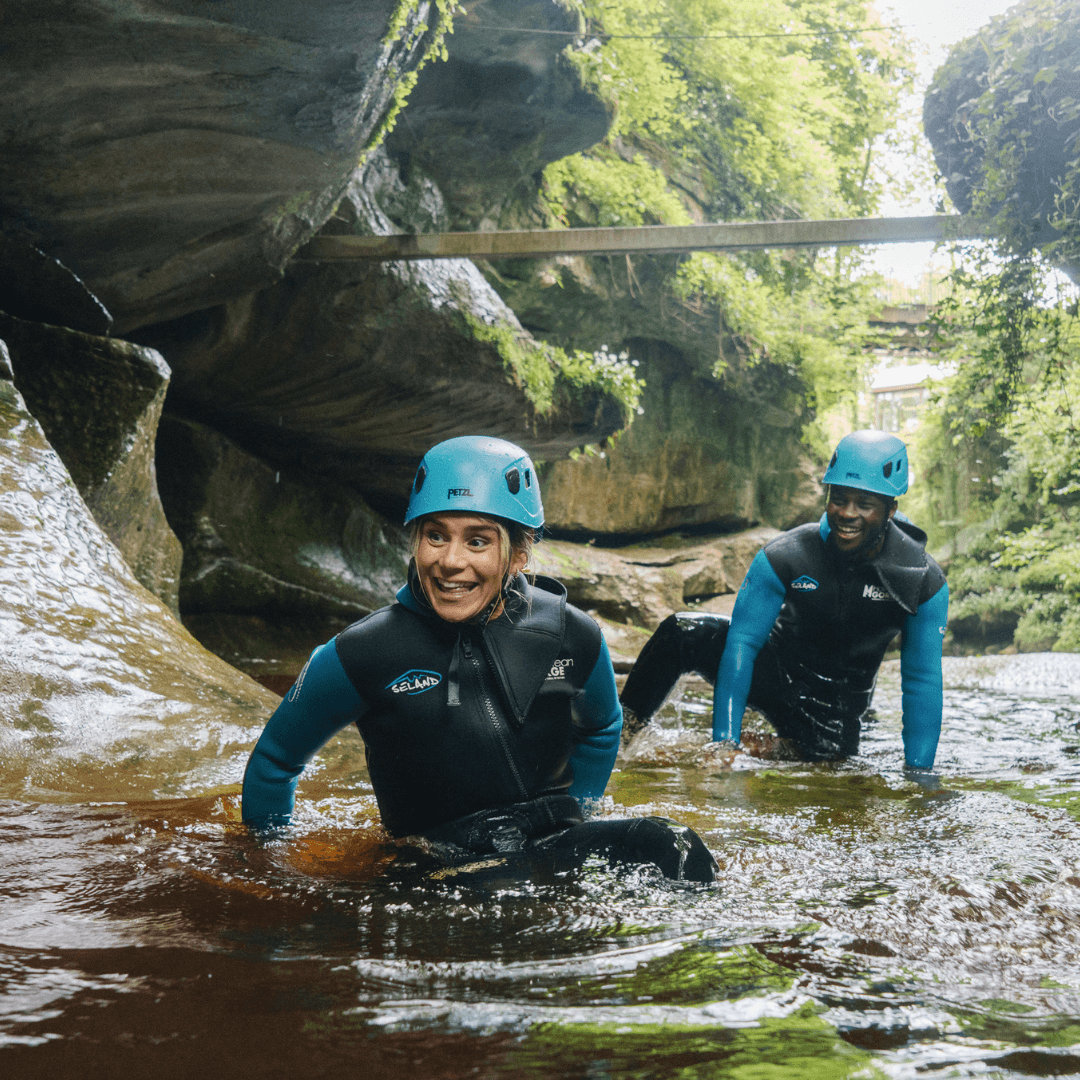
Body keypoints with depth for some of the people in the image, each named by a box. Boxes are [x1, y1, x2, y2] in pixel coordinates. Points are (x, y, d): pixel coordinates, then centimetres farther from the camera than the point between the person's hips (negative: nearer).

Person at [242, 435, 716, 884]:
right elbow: (273, 760, 8)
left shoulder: (573, 638, -1)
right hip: (442, 871, -3)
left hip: (555, 847, 3)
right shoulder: (364, 654, -8)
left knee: (665, 844, -27)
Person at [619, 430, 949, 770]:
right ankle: (620, 730, -3)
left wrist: (918, 773, -16)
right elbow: (741, 643, -23)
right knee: (680, 633, -23)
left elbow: (923, 682, -13)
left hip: (834, 703, 1)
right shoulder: (784, 557, -22)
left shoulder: (925, 583, -19)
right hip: (774, 670, -1)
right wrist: (725, 743, -28)